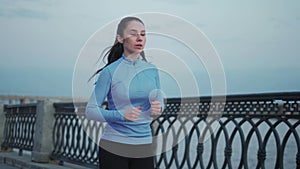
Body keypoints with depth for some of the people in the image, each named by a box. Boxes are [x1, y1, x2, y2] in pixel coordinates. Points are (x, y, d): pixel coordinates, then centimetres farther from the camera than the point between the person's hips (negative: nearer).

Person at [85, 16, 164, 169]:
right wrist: (121, 115, -22)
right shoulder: (110, 71, -8)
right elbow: (90, 110, -8)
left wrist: (158, 108, -8)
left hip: (144, 146, 4)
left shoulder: (152, 70, 5)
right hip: (113, 146, -3)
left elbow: (160, 102, 16)